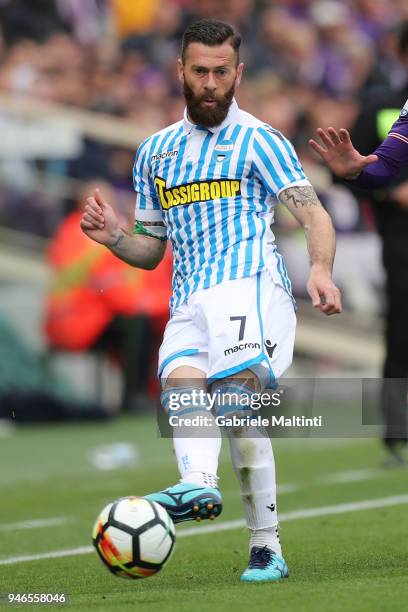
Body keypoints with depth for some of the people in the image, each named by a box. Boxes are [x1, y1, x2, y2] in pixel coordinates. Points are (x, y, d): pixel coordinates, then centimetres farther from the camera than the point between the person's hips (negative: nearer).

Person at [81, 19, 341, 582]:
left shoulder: (258, 141, 10)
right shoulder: (155, 152, 25)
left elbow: (314, 216, 1)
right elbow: (151, 251, 31)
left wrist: (320, 269, -20)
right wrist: (113, 236, 8)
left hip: (250, 282, -5)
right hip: (188, 304, 5)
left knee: (236, 391, -31)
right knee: (180, 384, -26)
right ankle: (198, 483, -44)